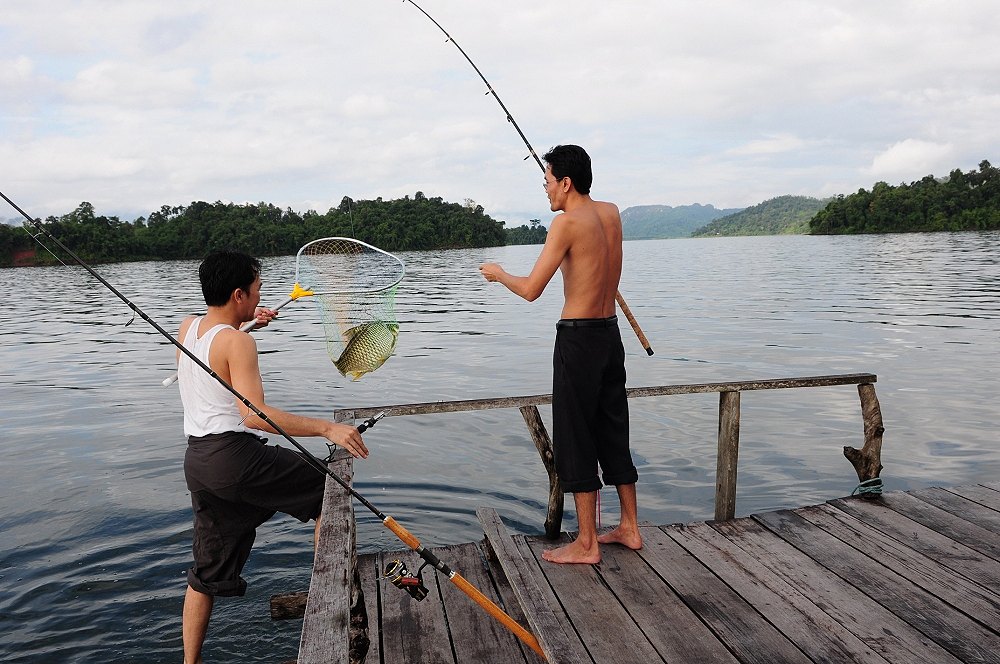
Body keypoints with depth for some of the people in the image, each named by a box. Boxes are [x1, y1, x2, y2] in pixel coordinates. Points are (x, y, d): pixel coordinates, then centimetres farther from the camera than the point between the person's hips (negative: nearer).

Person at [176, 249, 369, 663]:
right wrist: (328, 428, -30)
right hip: (234, 455, -8)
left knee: (207, 571, 19)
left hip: (197, 459, 9)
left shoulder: (187, 327, 10)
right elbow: (255, 414, -26)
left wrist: (246, 322, 32)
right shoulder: (238, 342, -15)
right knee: (326, 485, 8)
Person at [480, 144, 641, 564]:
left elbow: (531, 290, -16)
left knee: (575, 439, 2)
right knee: (613, 432, 16)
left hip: (578, 339, -8)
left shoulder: (567, 222, -15)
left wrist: (498, 274, 3)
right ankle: (629, 529, 27)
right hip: (610, 333, 8)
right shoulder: (611, 213, 8)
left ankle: (586, 544, 10)